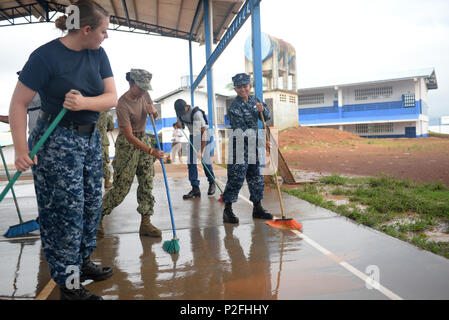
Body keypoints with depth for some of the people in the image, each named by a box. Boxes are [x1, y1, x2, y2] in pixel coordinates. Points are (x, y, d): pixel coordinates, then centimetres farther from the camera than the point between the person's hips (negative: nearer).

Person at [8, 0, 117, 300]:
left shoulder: (98, 54, 3)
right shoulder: (46, 56, -15)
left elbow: (112, 97, -3)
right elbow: (18, 103, -14)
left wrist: (84, 102, -23)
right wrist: (21, 149, -22)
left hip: (90, 138, 7)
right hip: (57, 141, -7)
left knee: (91, 204, 14)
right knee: (66, 211, -1)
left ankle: (83, 262, 34)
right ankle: (69, 284, 14)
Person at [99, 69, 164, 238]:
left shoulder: (144, 95, 1)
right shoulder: (122, 105, -20)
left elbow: (155, 113, 17)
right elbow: (129, 136, -24)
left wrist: (152, 110, -9)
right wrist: (151, 151, -32)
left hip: (144, 139, 7)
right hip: (127, 144, -7)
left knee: (147, 183, 3)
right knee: (121, 187, -4)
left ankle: (145, 224, 10)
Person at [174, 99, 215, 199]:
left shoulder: (196, 113, -28)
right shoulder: (180, 112, -6)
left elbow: (204, 131, -29)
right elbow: (180, 125, 13)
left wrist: (201, 150, -30)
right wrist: (179, 124, -14)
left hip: (203, 136, -6)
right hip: (193, 136, 6)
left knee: (205, 161, -7)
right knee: (191, 162, -4)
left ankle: (212, 184, 18)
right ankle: (195, 189, -1)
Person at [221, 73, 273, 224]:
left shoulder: (253, 100, 8)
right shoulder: (234, 107, -14)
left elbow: (267, 117, 12)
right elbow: (241, 130, -21)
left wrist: (262, 109, -11)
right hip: (239, 146, -7)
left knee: (256, 177, 11)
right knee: (236, 178, -7)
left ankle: (257, 208, 23)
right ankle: (227, 210, 4)